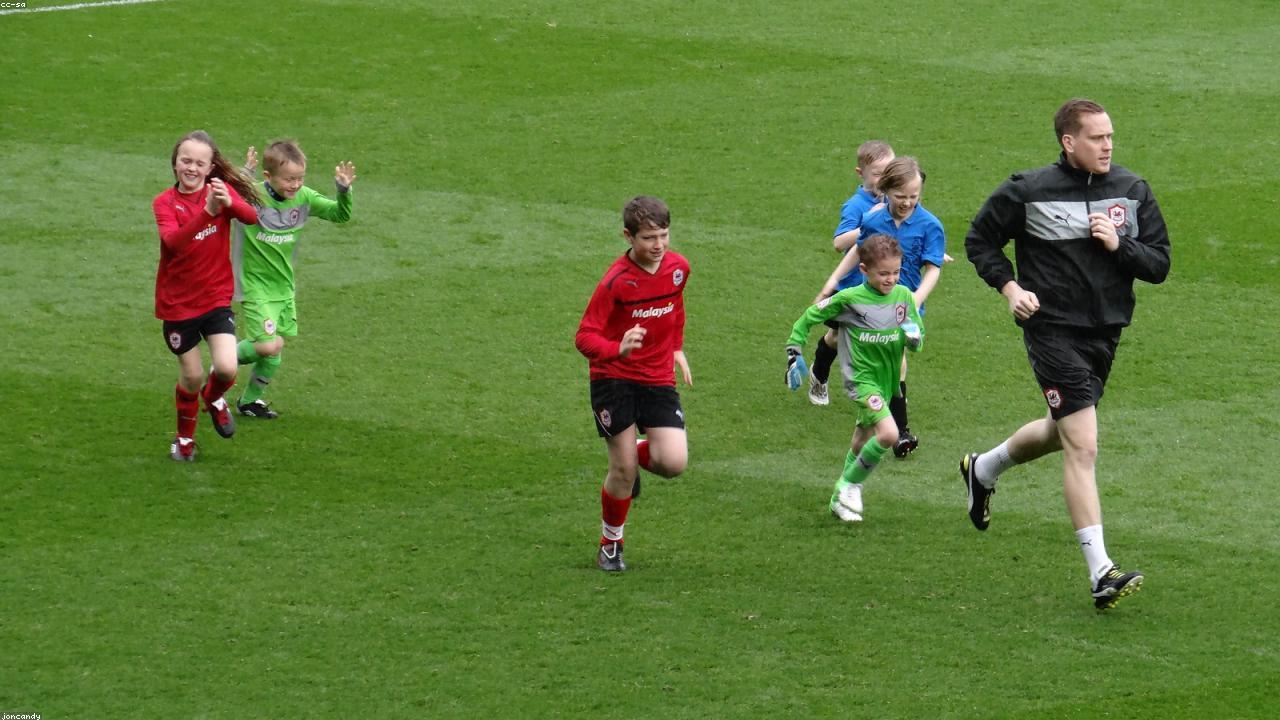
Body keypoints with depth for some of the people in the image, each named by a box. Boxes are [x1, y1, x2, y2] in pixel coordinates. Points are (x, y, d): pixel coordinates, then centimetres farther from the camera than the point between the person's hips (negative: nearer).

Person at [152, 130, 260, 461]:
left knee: (227, 369, -14)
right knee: (192, 376, 8)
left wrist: (229, 203, -46)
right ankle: (185, 437, 35)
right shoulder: (165, 203, -11)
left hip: (216, 298, 1)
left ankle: (214, 398, 22)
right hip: (177, 303, -1)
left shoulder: (221, 189, -6)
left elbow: (252, 217, -25)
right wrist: (207, 212, -46)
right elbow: (173, 241, -32)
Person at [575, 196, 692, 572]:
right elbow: (585, 337, -20)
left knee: (674, 463, -13)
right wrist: (618, 349, -38)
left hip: (659, 379, 4)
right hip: (614, 379, -4)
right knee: (623, 470, -4)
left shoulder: (678, 267, -2)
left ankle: (636, 454, 23)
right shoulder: (616, 281, -18)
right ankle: (610, 545, 20)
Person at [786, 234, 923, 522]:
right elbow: (808, 318, -3)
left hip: (886, 379, 6)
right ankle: (851, 485, -3)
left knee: (864, 439, 19)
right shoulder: (849, 299, -15)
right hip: (861, 377, -6)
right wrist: (794, 354, -6)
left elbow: (917, 342, 5)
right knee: (888, 434, -23)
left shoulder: (904, 296, -2)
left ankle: (841, 497, 39)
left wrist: (914, 338, -18)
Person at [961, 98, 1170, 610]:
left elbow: (1159, 264, 3)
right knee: (1083, 446, -14)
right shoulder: (1028, 192, -8)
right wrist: (1010, 288, -9)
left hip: (1106, 332, 6)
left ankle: (984, 469, 55)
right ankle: (1101, 573, -16)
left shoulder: (1132, 191, 2)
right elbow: (979, 241, 5)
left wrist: (1119, 244, -15)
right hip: (1053, 331, -6)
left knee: (1063, 432, 24)